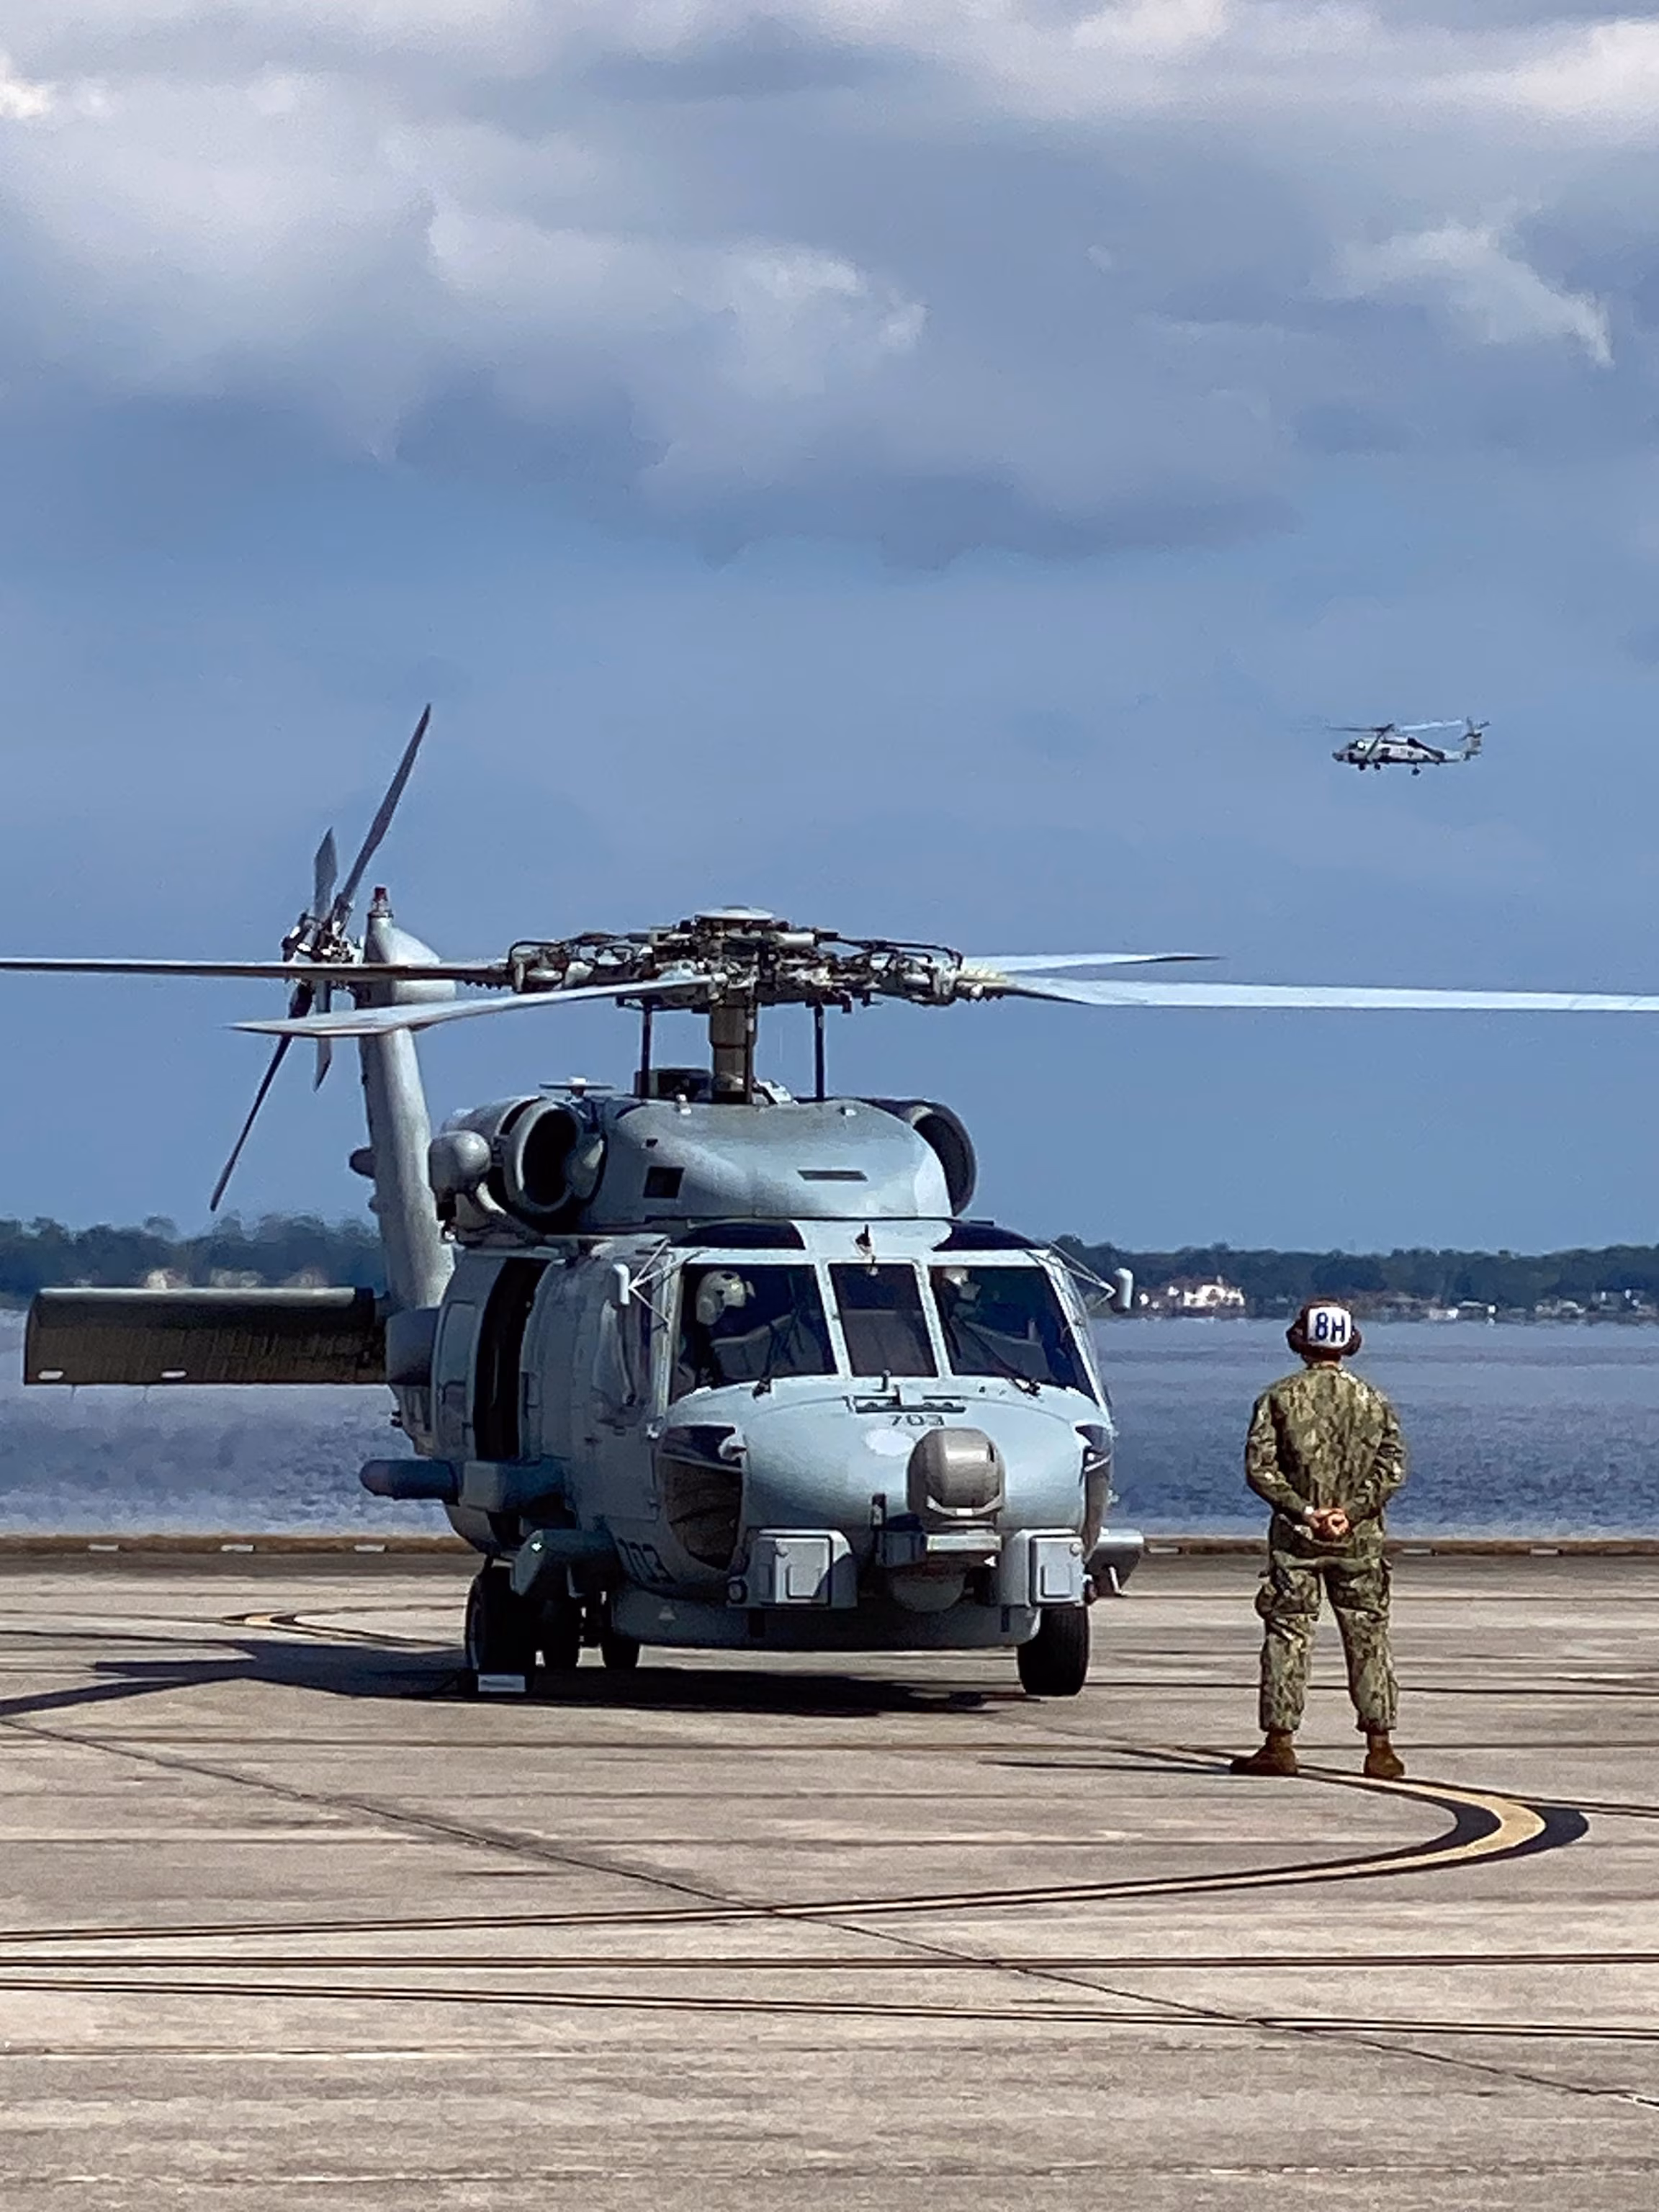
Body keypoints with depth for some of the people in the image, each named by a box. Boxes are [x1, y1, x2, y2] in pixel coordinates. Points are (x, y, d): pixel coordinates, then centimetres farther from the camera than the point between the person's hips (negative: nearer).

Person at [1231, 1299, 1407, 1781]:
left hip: (1296, 1537, -2)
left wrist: (1304, 1511, -10)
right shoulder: (1372, 1400, 4)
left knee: (1287, 1636, 2)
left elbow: (1260, 1468, -9)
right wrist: (1352, 1511, -9)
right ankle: (1380, 1746, 6)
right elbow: (1393, 1466, -4)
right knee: (1368, 1639, 7)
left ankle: (1279, 1743, -1)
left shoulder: (1279, 1398, -1)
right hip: (1358, 1541, 2)